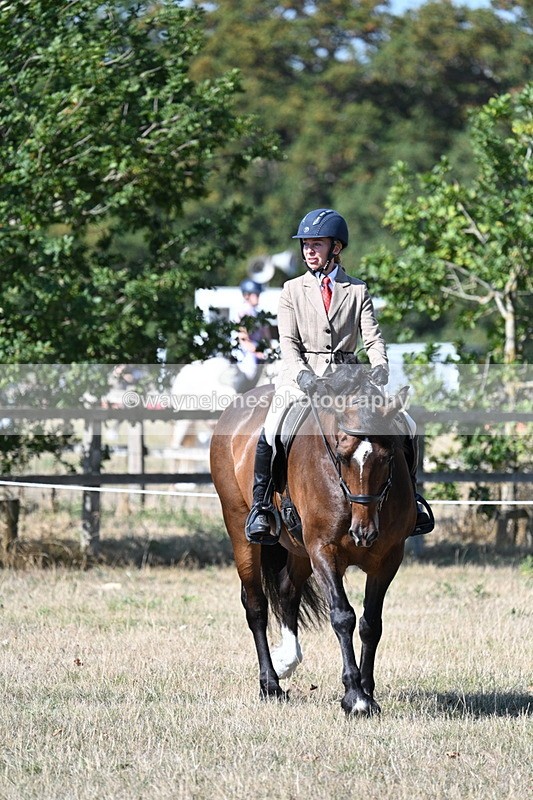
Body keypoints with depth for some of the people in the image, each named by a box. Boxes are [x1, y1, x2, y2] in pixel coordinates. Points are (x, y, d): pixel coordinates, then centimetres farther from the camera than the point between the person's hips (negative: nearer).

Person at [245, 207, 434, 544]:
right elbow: (289, 342, -1)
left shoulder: (357, 291, 10)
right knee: (269, 434, -26)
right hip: (302, 379, -1)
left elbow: (373, 337, 0)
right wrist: (301, 373, -20)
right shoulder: (293, 290, 8)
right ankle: (260, 507, -13)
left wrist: (380, 367, -21)